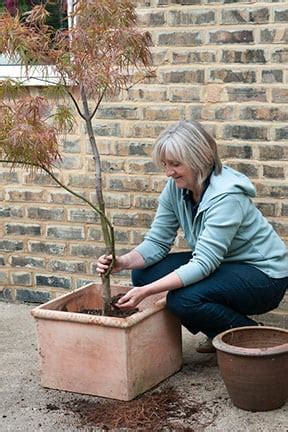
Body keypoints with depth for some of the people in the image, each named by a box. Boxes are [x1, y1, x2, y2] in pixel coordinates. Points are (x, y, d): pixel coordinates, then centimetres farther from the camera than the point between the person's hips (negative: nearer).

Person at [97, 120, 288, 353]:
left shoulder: (227, 196, -29)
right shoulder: (176, 188, -6)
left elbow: (204, 264, -33)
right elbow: (157, 242, -3)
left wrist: (146, 292, -39)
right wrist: (123, 262, -24)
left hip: (262, 273, -8)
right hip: (219, 264, 8)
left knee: (183, 299, -31)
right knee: (144, 272, -9)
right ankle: (220, 334, 8)